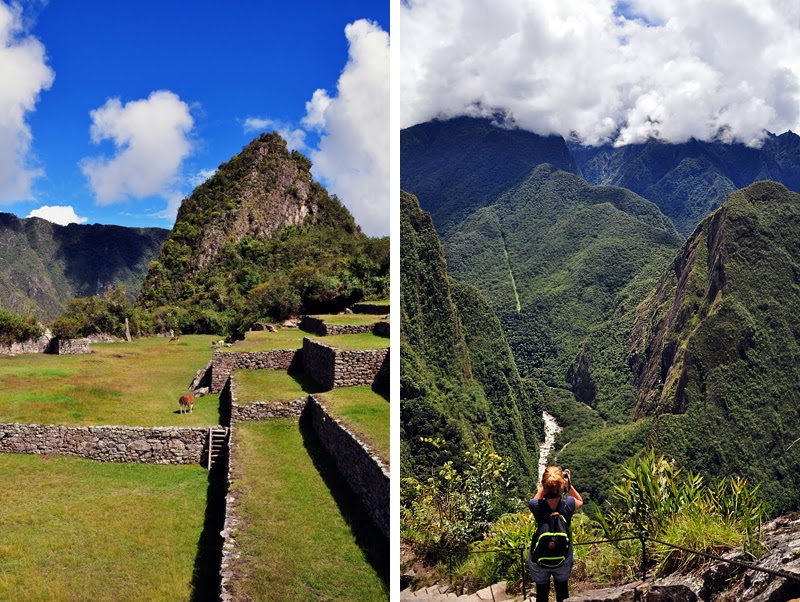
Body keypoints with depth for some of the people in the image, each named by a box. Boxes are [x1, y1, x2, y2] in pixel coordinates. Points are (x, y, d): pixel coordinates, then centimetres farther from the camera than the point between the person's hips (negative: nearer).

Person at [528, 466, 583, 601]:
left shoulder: (536, 506, -28)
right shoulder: (568, 504, -27)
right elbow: (580, 501, -1)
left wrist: (545, 485, -10)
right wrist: (569, 485, -11)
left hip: (540, 558, 0)